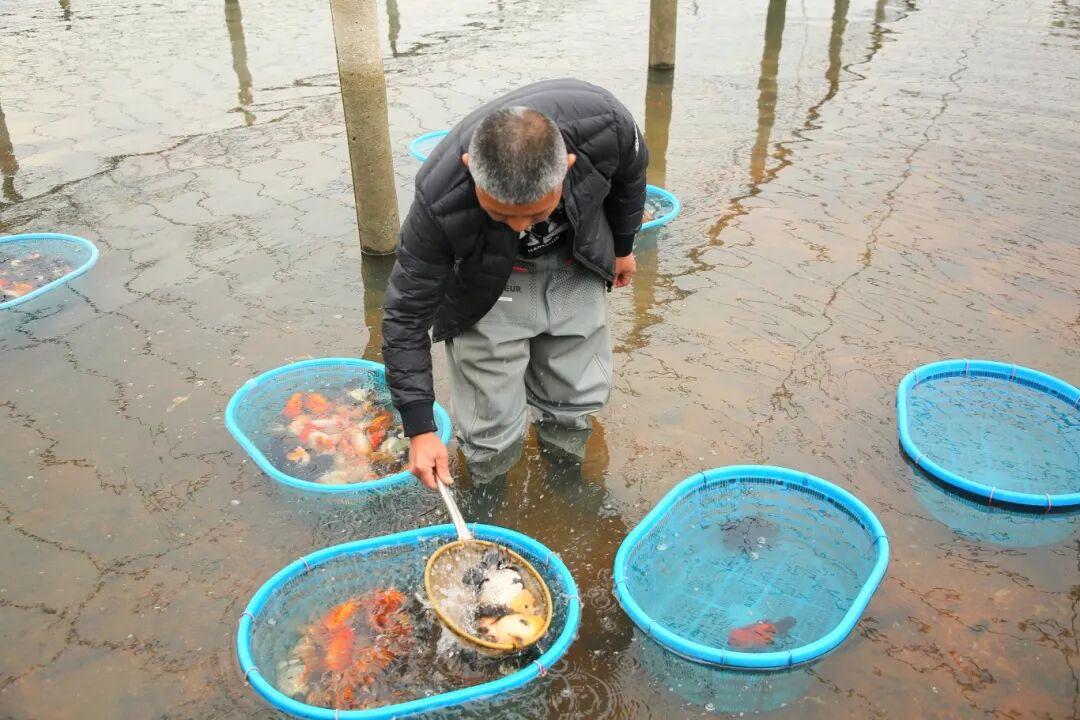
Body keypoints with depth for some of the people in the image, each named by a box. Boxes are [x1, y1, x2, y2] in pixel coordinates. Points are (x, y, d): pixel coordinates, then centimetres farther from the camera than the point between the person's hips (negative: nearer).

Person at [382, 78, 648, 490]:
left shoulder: (603, 125, -35)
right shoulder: (440, 202, -40)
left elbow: (630, 170, -8)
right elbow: (406, 312, -28)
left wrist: (622, 246, 9)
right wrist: (420, 428, -28)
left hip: (574, 267, 3)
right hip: (489, 283, -3)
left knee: (579, 396, 13)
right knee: (491, 432, -2)